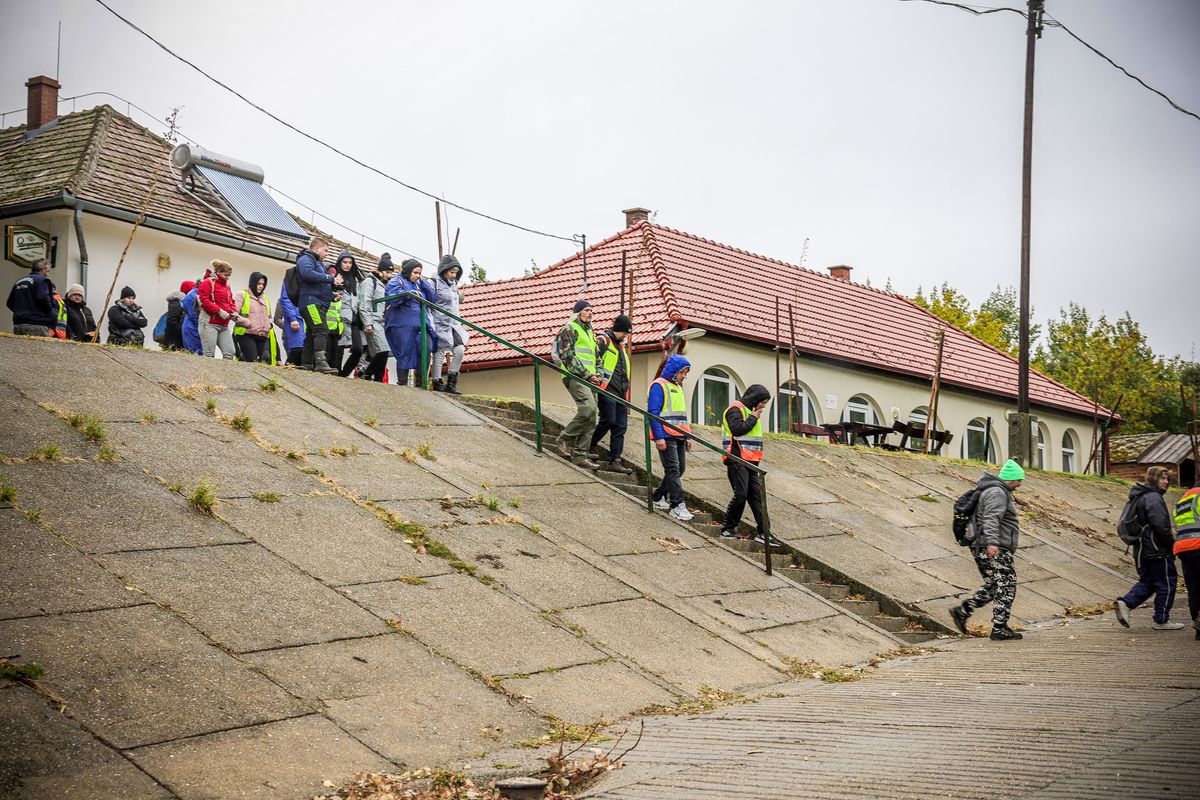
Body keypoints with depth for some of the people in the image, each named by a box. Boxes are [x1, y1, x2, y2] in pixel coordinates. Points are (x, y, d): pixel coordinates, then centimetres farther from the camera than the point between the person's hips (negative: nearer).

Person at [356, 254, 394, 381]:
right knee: (383, 350, -20)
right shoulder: (369, 281, -1)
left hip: (383, 322, 8)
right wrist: (367, 324, -17)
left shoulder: (385, 284, 24)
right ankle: (366, 373, -9)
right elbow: (364, 304, -10)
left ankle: (378, 380, 3)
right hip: (373, 322, -8)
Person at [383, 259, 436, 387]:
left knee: (427, 348, -10)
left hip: (420, 323, 6)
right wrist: (409, 293, -20)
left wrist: (423, 283, 7)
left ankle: (420, 382, 1)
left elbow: (431, 298, 15)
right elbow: (392, 299, -13)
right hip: (402, 325, -6)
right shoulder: (396, 282, 3)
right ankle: (402, 384, 5)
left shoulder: (418, 284, 23)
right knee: (405, 353, -4)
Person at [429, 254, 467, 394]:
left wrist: (458, 324, 23)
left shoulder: (453, 285, 18)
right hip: (440, 324, -8)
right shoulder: (435, 283, -8)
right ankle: (437, 383, 3)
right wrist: (431, 324, -18)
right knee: (439, 353, -4)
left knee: (460, 350, -2)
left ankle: (451, 383, 6)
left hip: (453, 325, 8)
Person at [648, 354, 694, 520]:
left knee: (680, 469, 9)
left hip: (679, 437, 9)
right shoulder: (659, 385, -8)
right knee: (673, 469, -11)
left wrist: (688, 436, 20)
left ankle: (658, 498, 21)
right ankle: (677, 506, -11)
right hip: (666, 436, -9)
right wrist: (658, 437, -20)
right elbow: (653, 412, -14)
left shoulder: (678, 388, 21)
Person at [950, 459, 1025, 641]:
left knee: (992, 587, 14)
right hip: (996, 550, -10)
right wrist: (992, 542, -38)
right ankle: (999, 629, -3)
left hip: (984, 550, 10)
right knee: (1006, 587, -5)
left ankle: (961, 611, 8)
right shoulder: (997, 493, -13)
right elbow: (991, 518, -27)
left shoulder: (1000, 492, 22)